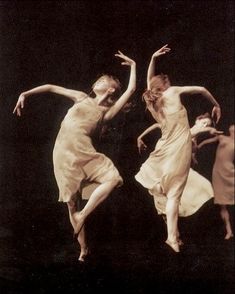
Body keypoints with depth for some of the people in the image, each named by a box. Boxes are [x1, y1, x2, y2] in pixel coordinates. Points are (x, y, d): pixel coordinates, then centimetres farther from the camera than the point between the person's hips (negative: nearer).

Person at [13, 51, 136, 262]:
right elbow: (51, 87, 19)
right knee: (71, 204, 3)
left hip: (84, 153, -1)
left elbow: (131, 89, 5)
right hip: (64, 155, 1)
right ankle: (84, 249, 14)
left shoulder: (107, 113, 10)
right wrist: (25, 94, 10)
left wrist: (133, 65, 13)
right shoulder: (82, 98, 15)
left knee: (113, 178, -27)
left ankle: (83, 215, -15)